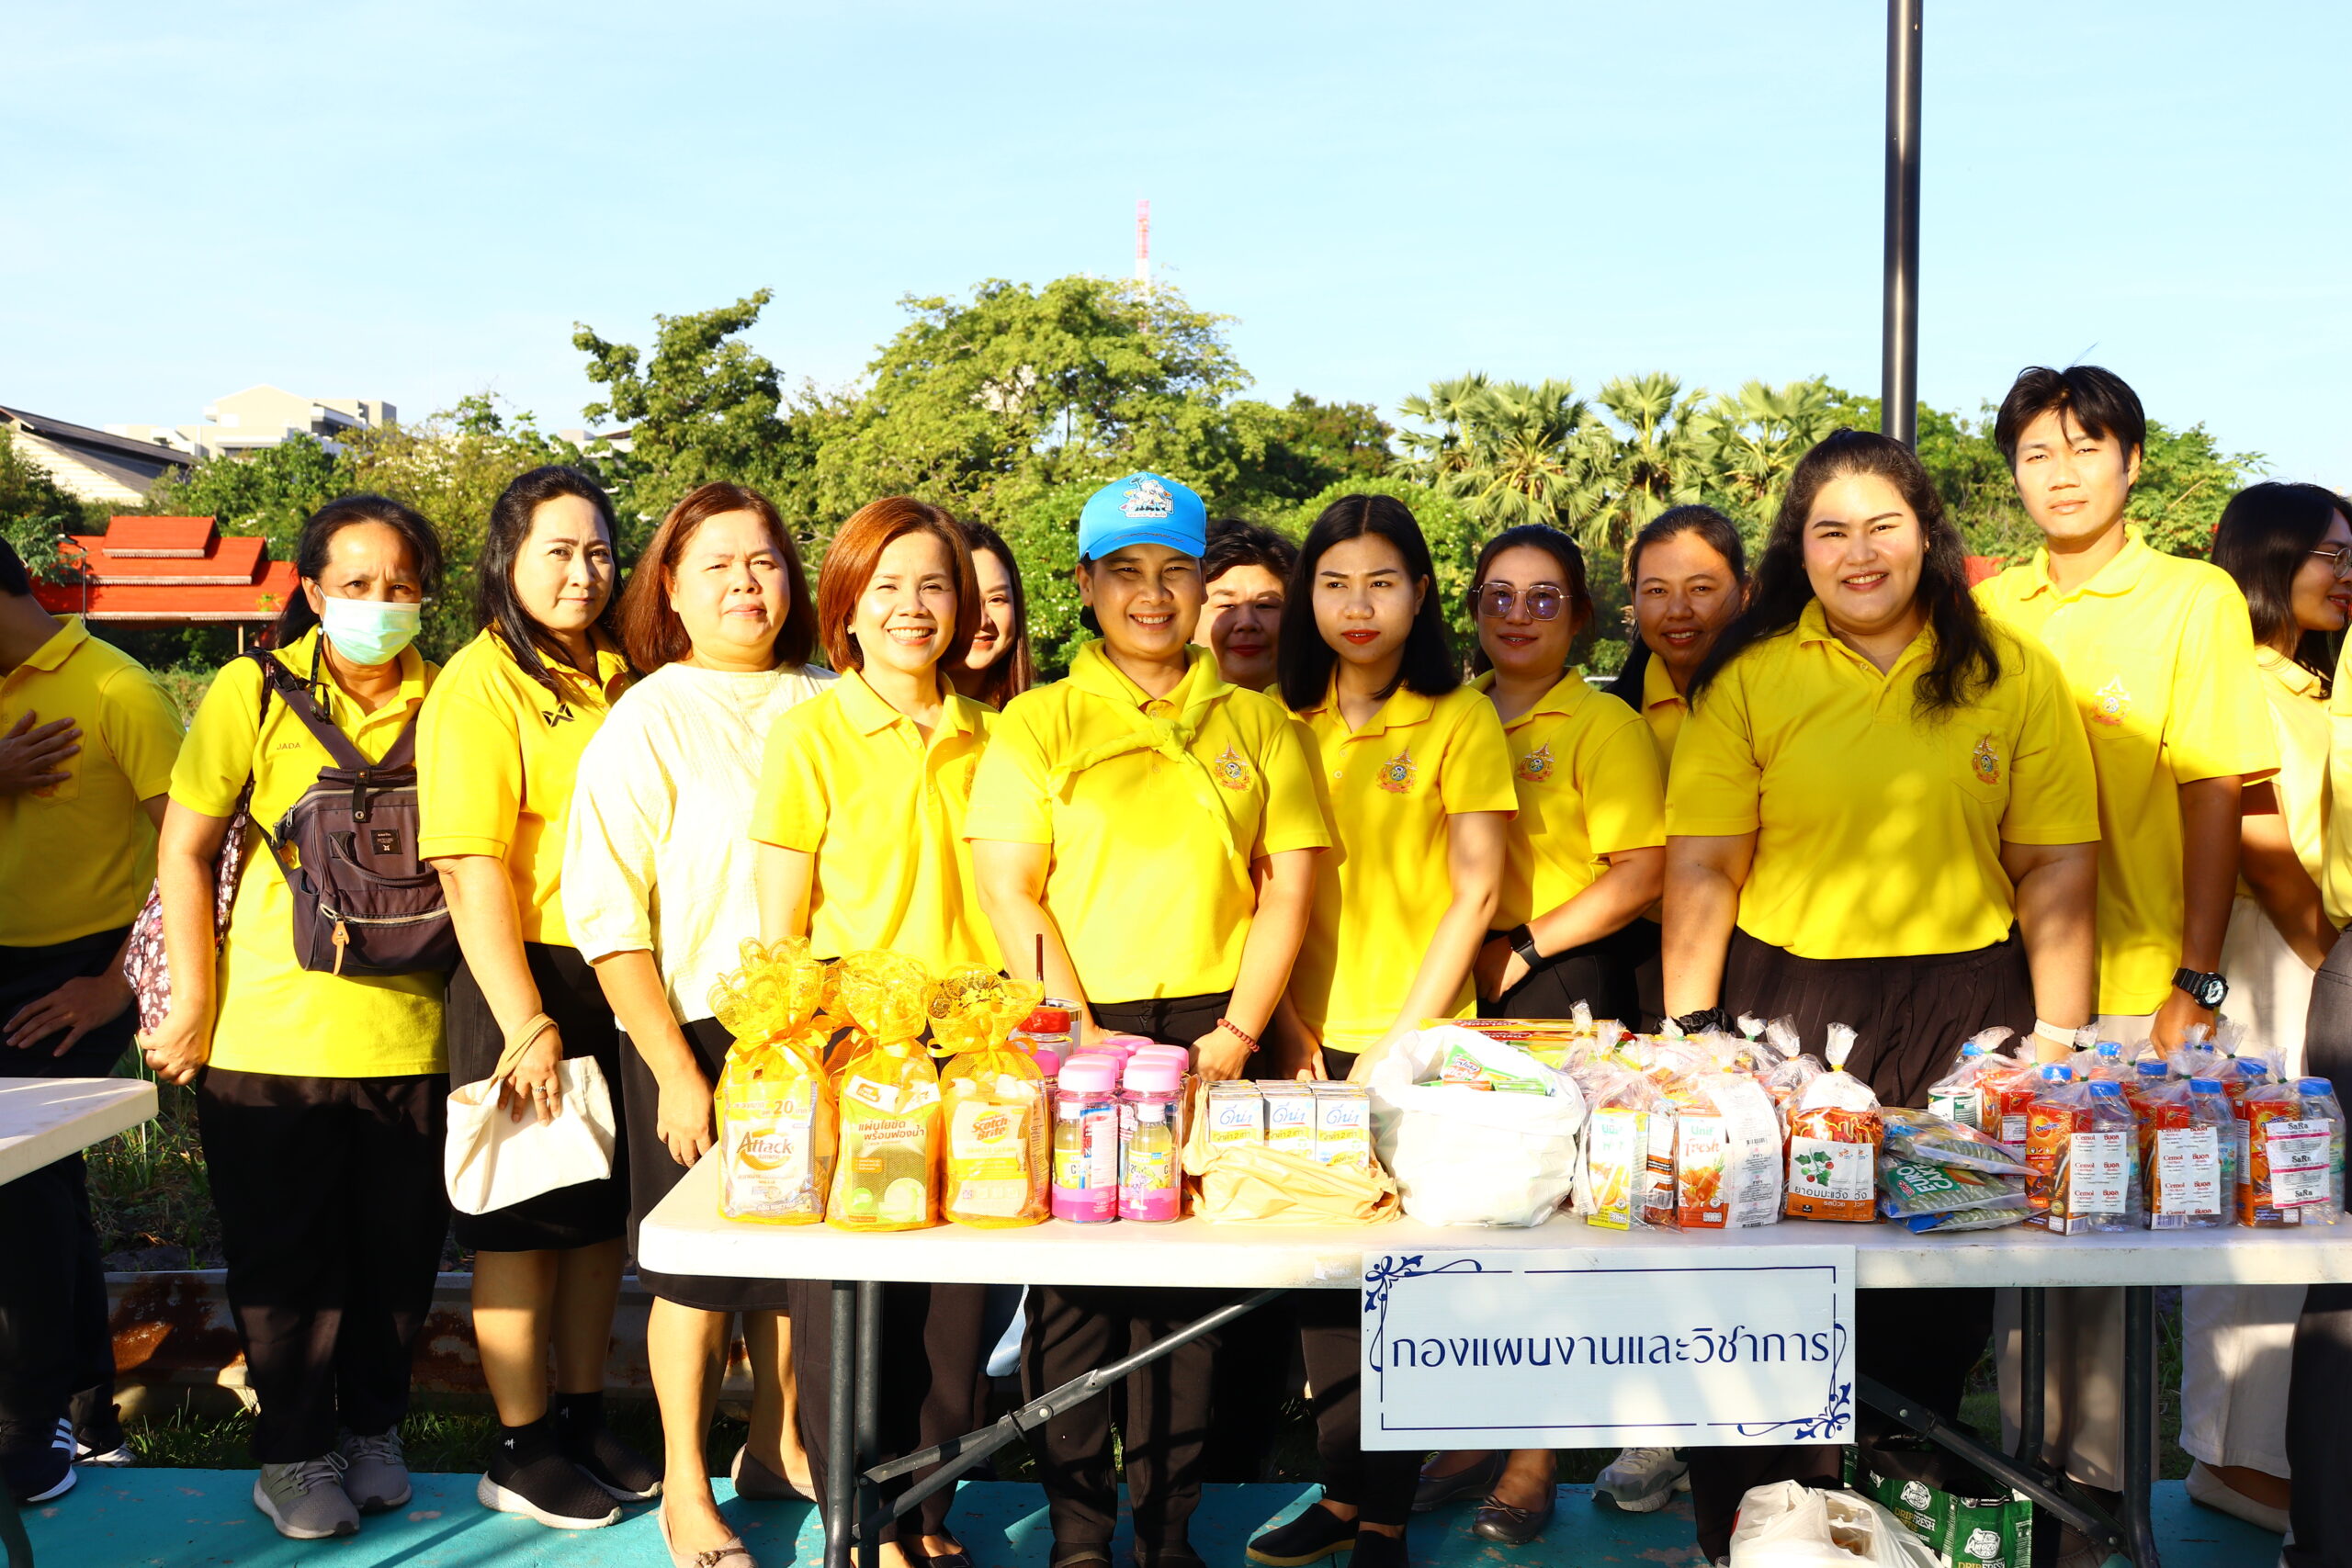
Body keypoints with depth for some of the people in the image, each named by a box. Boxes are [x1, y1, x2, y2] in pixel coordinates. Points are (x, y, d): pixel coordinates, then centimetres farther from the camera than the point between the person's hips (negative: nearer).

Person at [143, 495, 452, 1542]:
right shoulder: (255, 692, -4)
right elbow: (183, 851, -2)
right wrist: (193, 1006, -4)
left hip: (410, 1036, 2)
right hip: (272, 1037, -2)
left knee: (400, 1255, 12)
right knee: (285, 1259, 9)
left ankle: (373, 1430, 33)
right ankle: (295, 1453, 28)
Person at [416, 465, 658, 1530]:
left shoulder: (616, 677, 10)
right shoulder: (481, 684, -10)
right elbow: (471, 869, -16)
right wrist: (528, 1024, -19)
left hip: (620, 980, 6)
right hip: (528, 977, -6)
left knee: (603, 1211, 15)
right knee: (523, 1222, 6)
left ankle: (582, 1418, 30)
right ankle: (520, 1451, 20)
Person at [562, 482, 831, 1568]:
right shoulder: (647, 722, -7)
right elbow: (606, 915, -10)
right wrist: (673, 1071, -14)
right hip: (694, 1031, -4)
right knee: (699, 1267, 7)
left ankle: (776, 1445, 36)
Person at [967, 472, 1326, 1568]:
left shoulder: (1257, 725, 11)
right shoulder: (1038, 722, 6)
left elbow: (1288, 888, 6)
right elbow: (1007, 891, -1)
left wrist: (1236, 1033, -5)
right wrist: (1085, 1034, -10)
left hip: (1212, 1035, 2)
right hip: (1076, 1033, -1)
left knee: (1190, 1274, 4)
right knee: (1073, 1273, 1)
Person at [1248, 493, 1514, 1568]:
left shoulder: (1459, 720, -4)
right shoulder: (1290, 721, 6)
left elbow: (1476, 892, -7)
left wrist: (1399, 1038, -11)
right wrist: (1290, 1022, -3)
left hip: (1420, 1042, -4)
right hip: (1315, 1040, 4)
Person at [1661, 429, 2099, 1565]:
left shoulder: (2012, 672, 6)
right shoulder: (1750, 677, 3)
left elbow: (2056, 867, 4)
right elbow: (1702, 868, -1)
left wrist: (2057, 1034, -2)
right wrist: (1687, 1032, -7)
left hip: (1964, 1006, 1)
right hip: (1786, 1001, -1)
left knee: (1935, 1309, 8)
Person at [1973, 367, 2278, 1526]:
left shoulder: (2194, 599, -2)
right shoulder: (1988, 610, 8)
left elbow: (2214, 799, -5)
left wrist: (2196, 984, -9)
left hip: (2131, 983, -3)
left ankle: (2096, 1468, 17)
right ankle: (2020, 1456, 25)